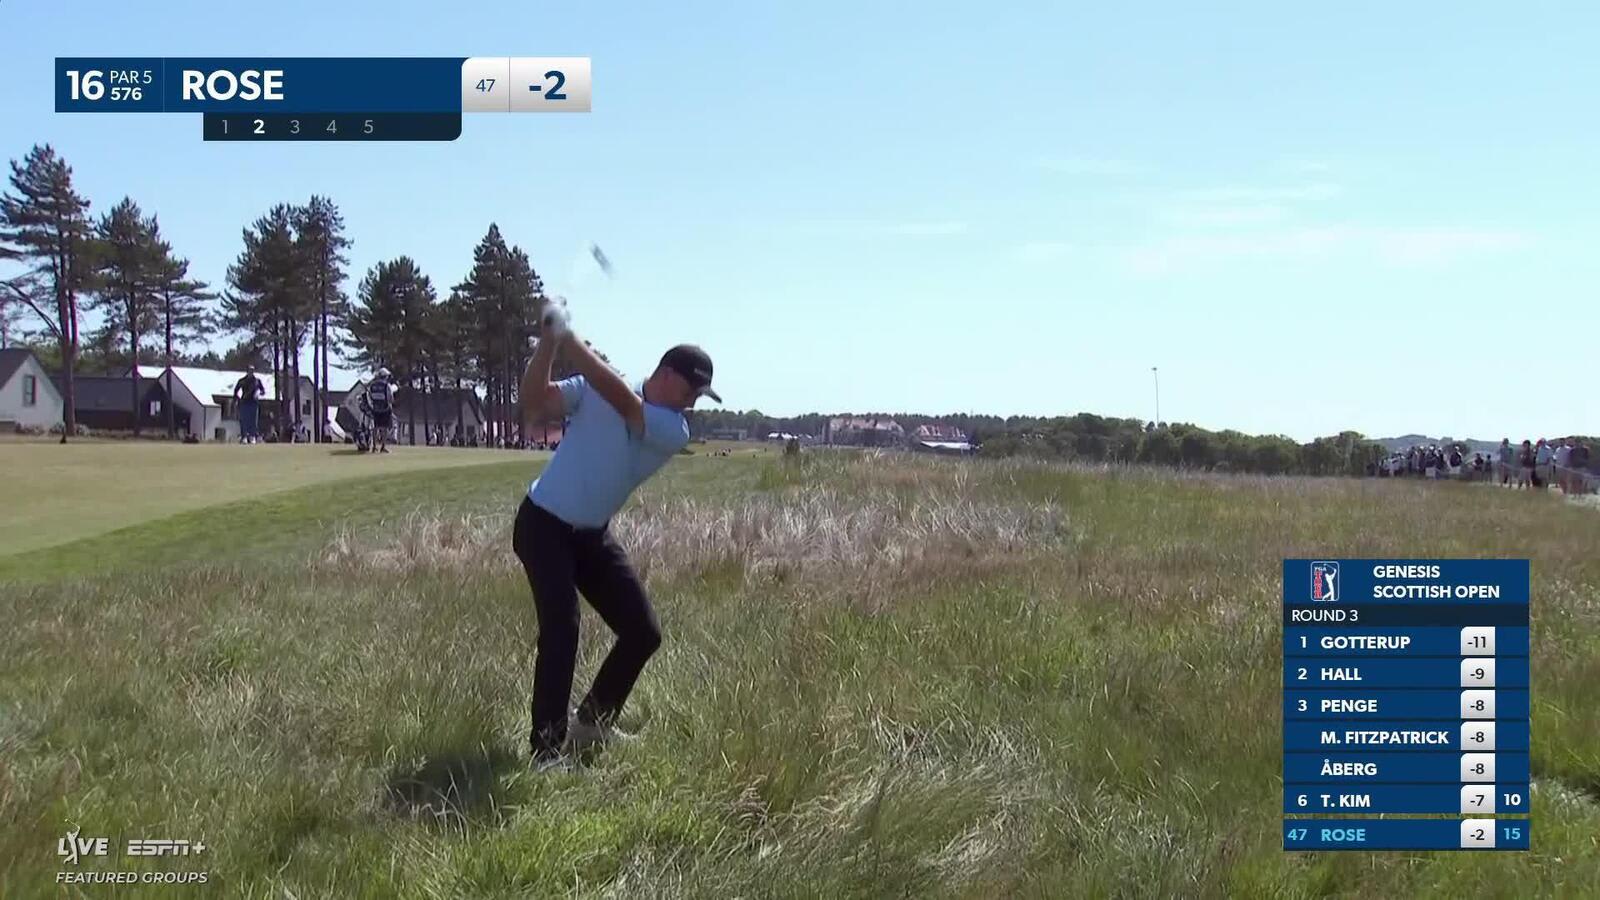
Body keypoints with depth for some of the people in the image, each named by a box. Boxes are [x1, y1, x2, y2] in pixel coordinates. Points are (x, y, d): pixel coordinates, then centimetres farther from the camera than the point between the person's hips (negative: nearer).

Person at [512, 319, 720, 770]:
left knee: (643, 632, 5)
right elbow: (534, 400, -21)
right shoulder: (591, 390, -12)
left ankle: (592, 722, 25)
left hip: (593, 535, 5)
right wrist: (549, 342, -35)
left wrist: (571, 341, -34)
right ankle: (547, 750, -15)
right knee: (561, 627, -21)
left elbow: (621, 400, -26)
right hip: (544, 525, -5)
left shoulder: (674, 432, -10)